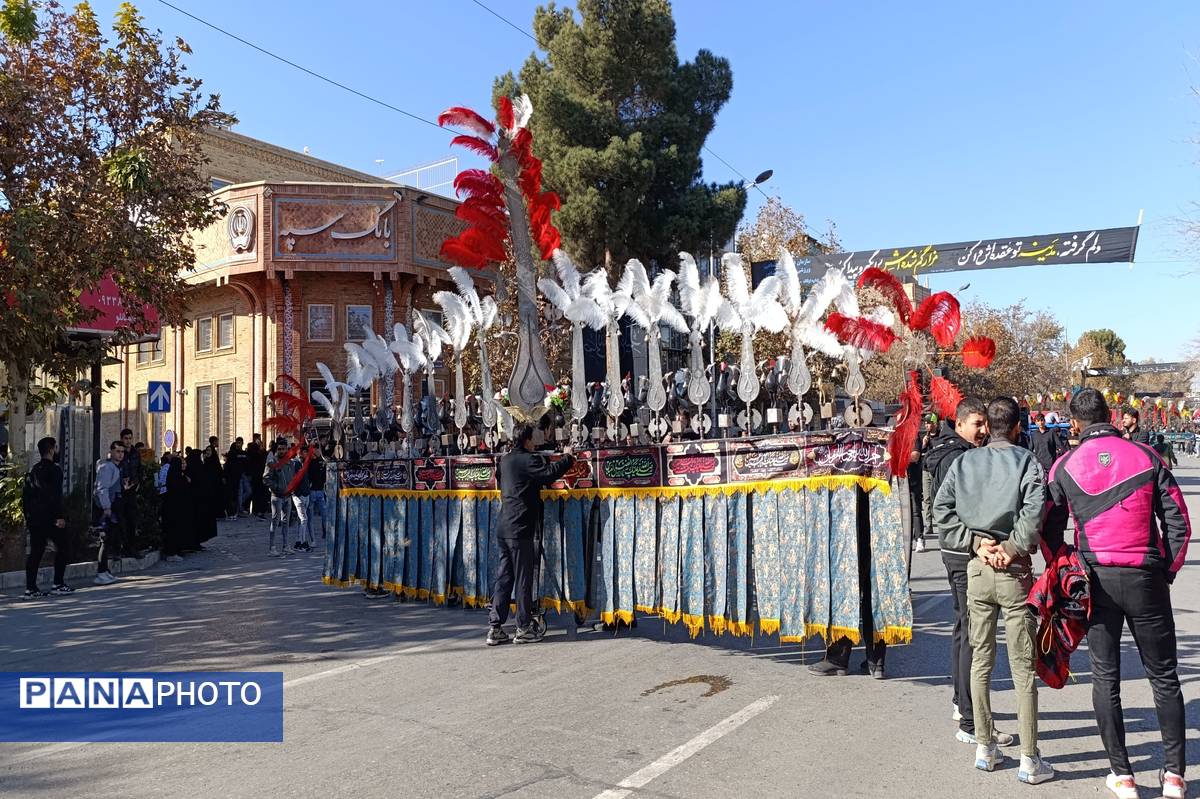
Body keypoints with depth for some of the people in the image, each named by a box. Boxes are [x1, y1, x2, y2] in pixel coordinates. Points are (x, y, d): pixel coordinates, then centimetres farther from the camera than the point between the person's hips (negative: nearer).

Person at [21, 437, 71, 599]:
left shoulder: (33, 470, 14)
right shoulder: (54, 469, -11)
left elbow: (25, 493, 17)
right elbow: (56, 495, -18)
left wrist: (27, 515, 21)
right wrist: (60, 517, -17)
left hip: (34, 518, 7)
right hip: (50, 517, -7)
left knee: (35, 552, 8)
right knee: (61, 548, 5)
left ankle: (30, 589, 5)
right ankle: (58, 584, 6)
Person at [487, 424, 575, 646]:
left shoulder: (506, 460, 13)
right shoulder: (528, 460, -11)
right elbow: (550, 473, -25)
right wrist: (568, 457, -12)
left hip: (503, 528, 8)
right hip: (520, 529, -8)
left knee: (503, 578, 9)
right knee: (523, 579, 1)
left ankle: (495, 628, 10)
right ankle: (523, 629, 7)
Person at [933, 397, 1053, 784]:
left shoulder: (963, 462, 3)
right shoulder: (1027, 461, -6)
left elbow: (941, 512, -4)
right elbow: (1034, 512, -21)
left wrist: (976, 544, -4)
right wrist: (1013, 549, -11)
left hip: (976, 568, 3)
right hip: (1014, 572, -3)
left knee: (980, 661, 13)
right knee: (1023, 667, 5)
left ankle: (985, 748, 23)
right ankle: (1029, 760, 11)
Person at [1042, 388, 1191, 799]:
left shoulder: (1065, 466, -1)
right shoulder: (1146, 456, -1)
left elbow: (1050, 529, 3)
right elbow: (1178, 520, -1)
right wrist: (1168, 571, 9)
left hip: (1096, 579, 0)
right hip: (1146, 579, 0)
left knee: (1105, 677, 9)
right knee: (1164, 676, 13)